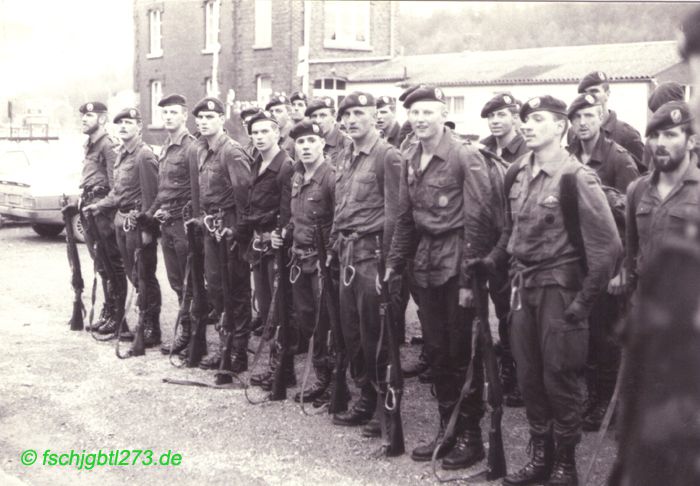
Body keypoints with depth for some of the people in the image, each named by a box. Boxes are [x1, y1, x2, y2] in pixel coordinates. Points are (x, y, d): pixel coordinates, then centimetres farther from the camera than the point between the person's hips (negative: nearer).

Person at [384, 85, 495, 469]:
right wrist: (393, 264, 10)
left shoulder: (466, 157, -11)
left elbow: (477, 220, -13)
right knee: (436, 350, 11)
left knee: (462, 351, 0)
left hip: (457, 265, -6)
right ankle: (447, 427, 23)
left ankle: (470, 434, 12)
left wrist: (469, 278, -16)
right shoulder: (409, 160, 10)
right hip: (426, 265, 6)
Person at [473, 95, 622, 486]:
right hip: (524, 284, 7)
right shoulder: (519, 172, 5)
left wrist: (584, 302, -17)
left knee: (559, 377, 2)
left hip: (559, 286, -6)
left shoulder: (576, 177, -16)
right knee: (529, 376, 13)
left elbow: (608, 245, -17)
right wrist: (492, 260, 7)